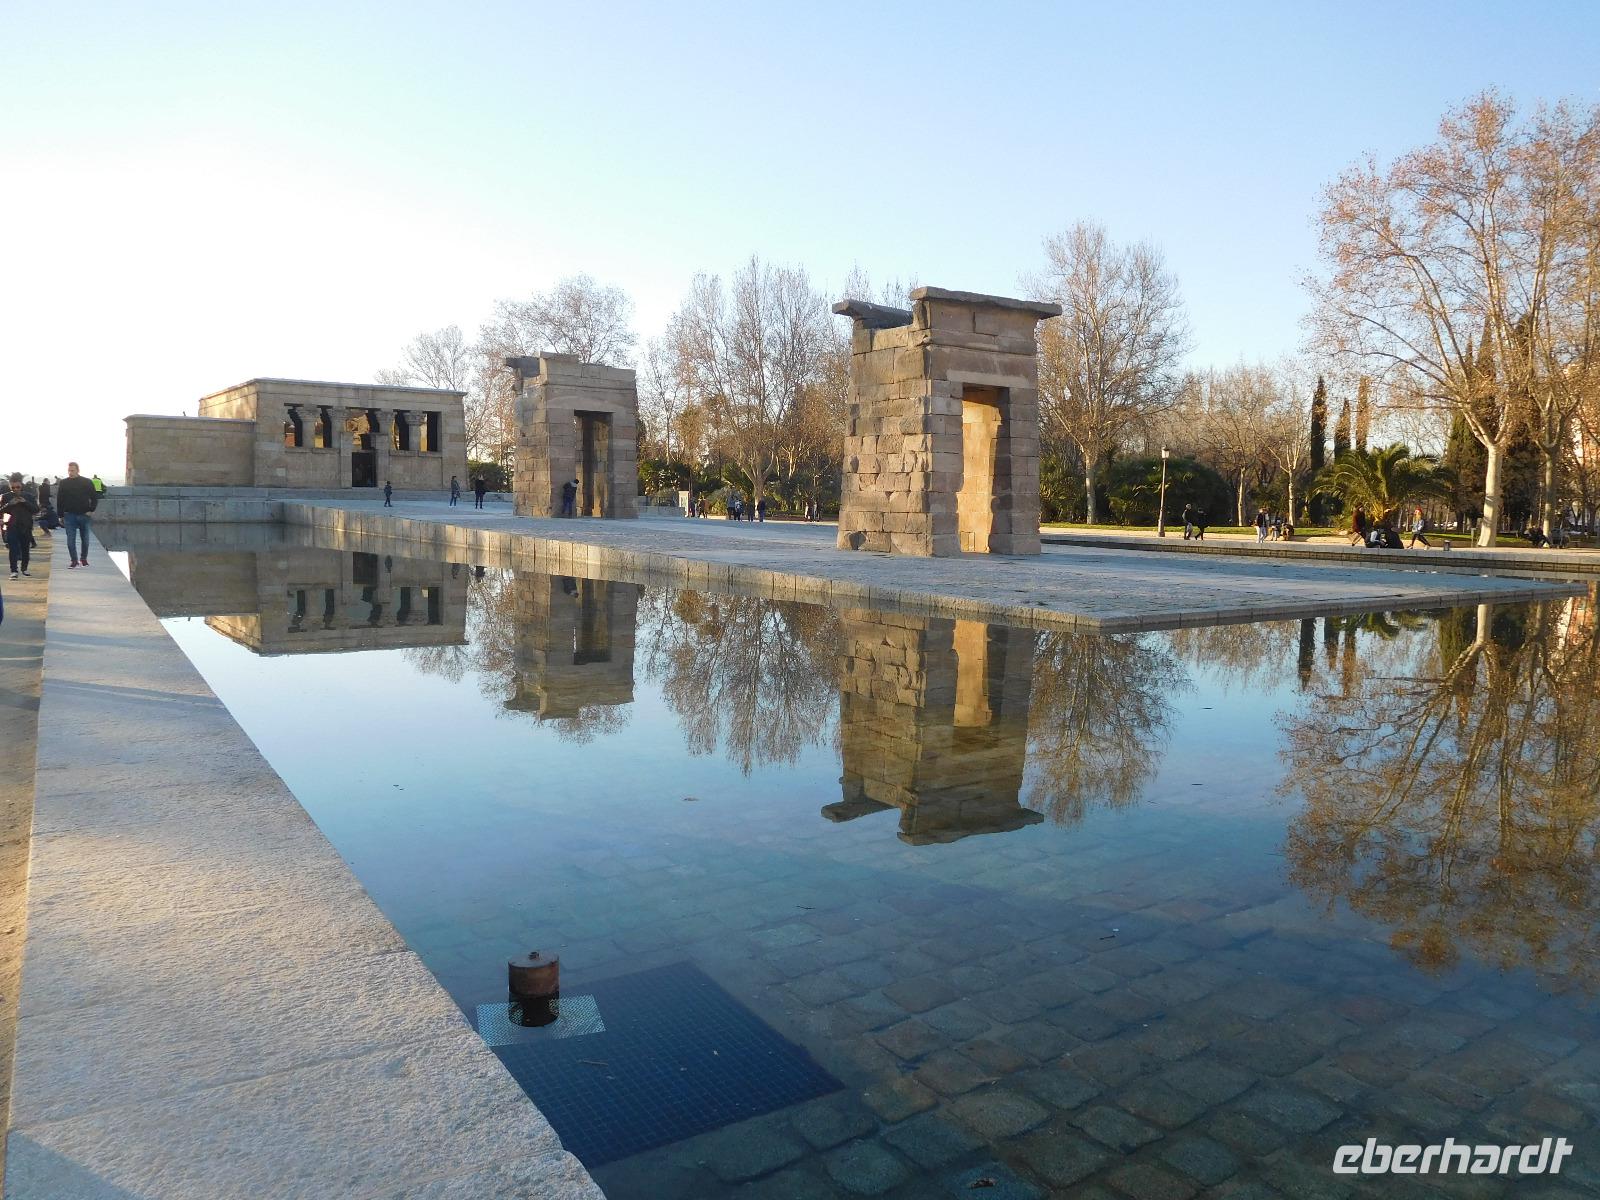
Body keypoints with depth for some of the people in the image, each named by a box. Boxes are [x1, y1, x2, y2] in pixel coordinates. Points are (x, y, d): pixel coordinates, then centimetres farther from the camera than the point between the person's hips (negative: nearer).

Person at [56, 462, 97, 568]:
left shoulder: (87, 482, 0)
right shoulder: (63, 483, 3)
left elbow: (95, 497, 5)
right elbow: (59, 500, 5)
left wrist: (91, 510, -4)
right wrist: (61, 515, 1)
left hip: (83, 515, 0)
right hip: (69, 515, 0)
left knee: (84, 539, 9)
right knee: (71, 539, -5)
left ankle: (84, 559, 22)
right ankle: (74, 560, -2)